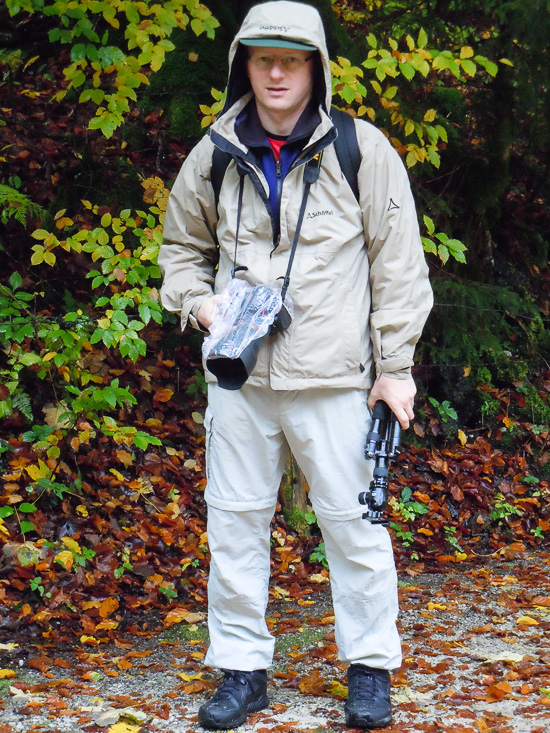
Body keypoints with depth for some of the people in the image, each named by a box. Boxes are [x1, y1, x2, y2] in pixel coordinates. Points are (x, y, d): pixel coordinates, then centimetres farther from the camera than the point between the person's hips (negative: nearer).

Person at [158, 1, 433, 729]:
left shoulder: (363, 151, -3)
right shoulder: (214, 156, 7)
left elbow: (398, 264, 0)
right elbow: (182, 244, 22)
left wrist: (395, 366, -2)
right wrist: (196, 300, 2)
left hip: (332, 376, -3)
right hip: (239, 374, 3)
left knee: (352, 519, 2)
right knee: (235, 520, 7)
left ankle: (371, 667, 17)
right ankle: (242, 668, 19)